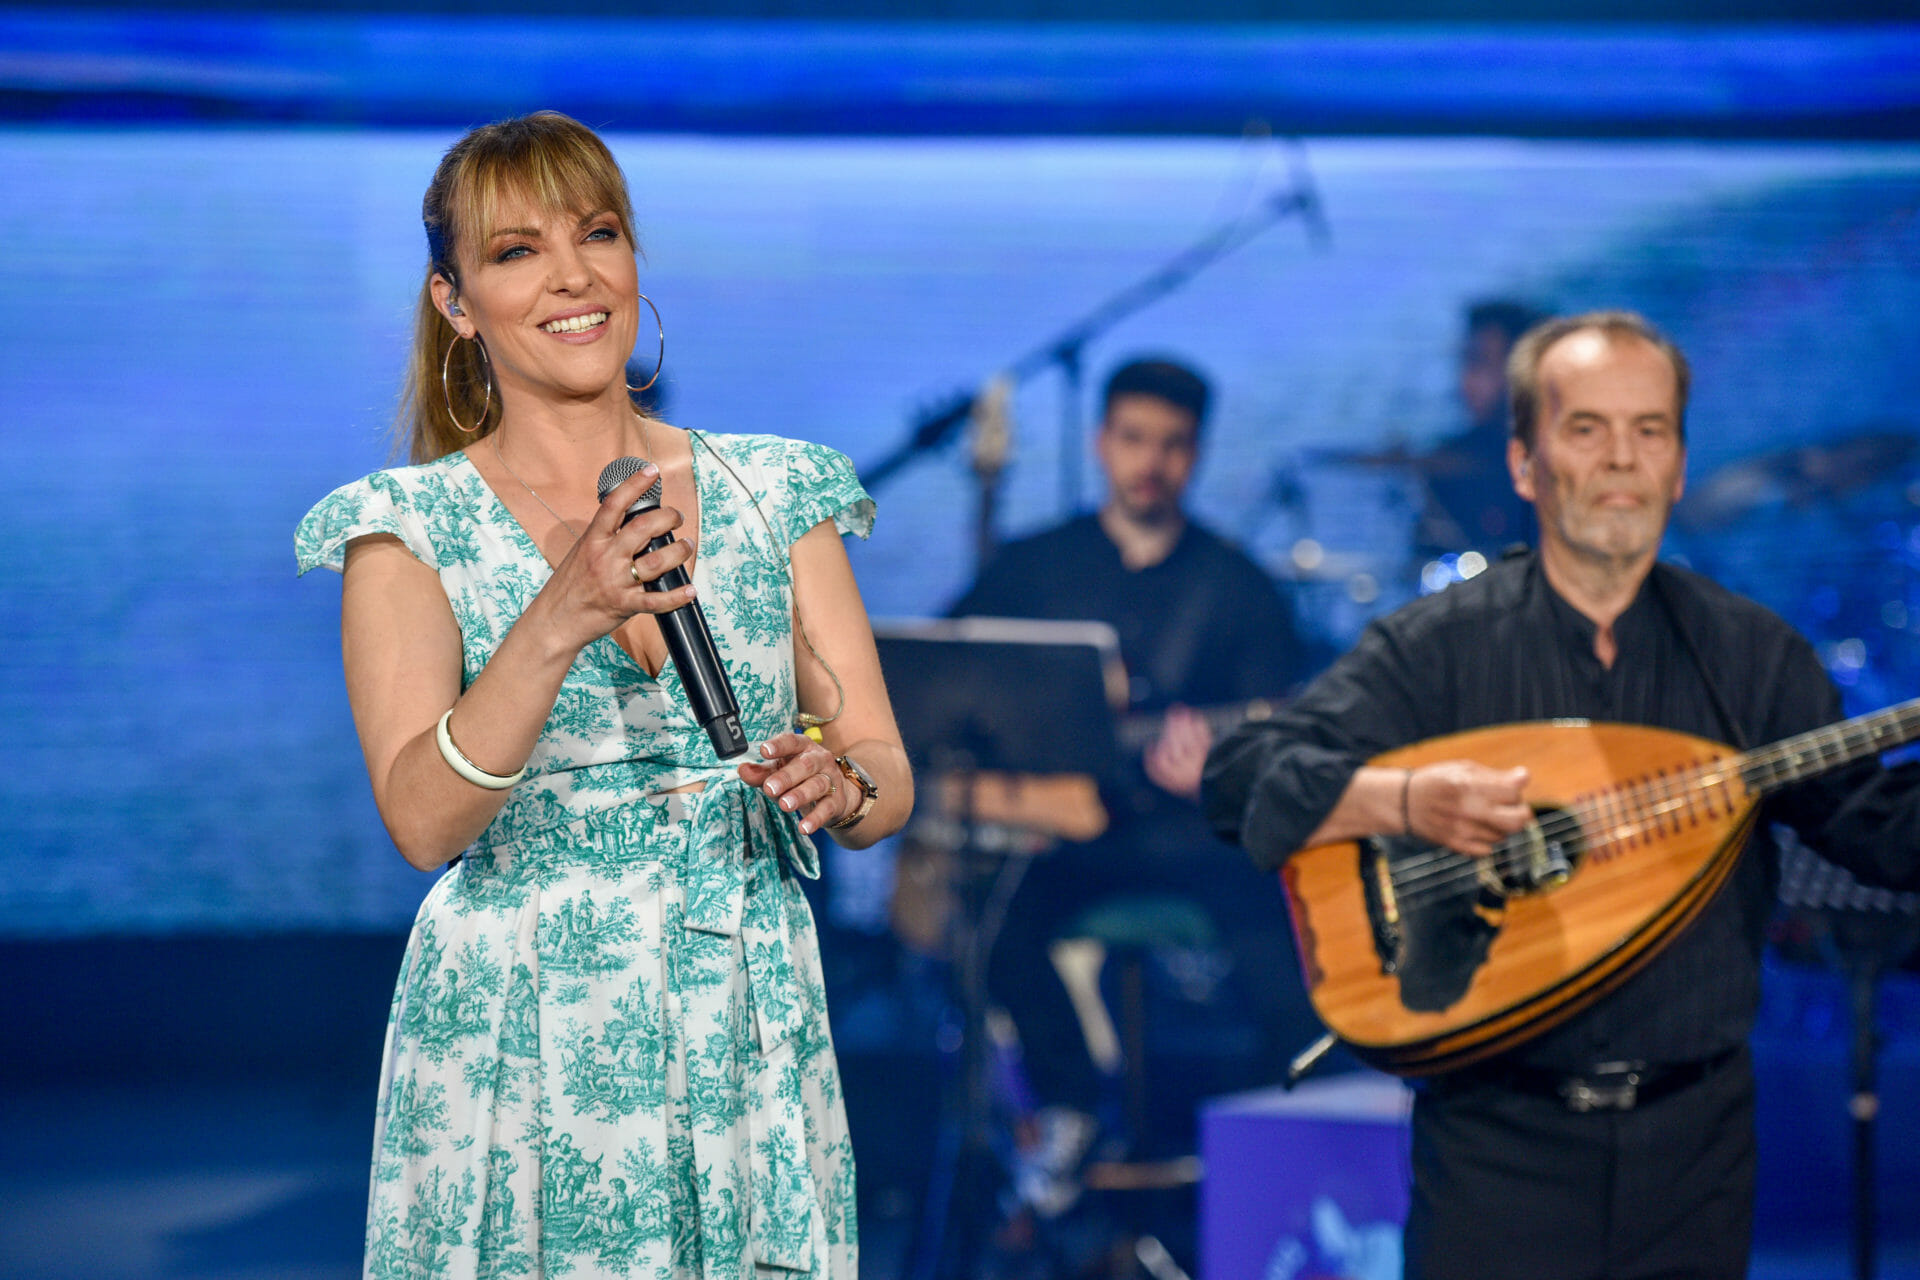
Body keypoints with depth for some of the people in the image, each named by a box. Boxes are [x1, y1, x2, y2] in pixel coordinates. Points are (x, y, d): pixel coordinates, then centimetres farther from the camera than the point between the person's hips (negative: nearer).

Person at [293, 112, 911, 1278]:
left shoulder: (772, 496, 6)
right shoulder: (411, 529, -2)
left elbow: (889, 782, 5)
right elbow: (422, 821, -15)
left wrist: (838, 783, -18)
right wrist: (560, 622, -28)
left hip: (751, 1045, 2)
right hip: (517, 1044, -2)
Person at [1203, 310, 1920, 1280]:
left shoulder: (1749, 654, 6)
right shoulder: (1438, 646, -3)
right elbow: (1240, 778, -10)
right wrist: (1402, 800, -27)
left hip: (1695, 1136, 3)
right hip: (1500, 1137, -2)